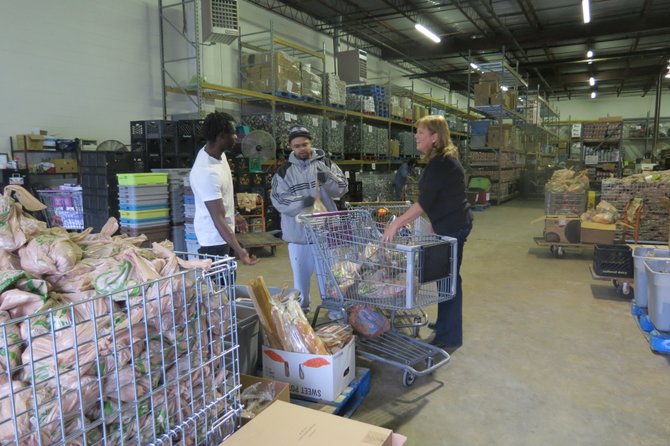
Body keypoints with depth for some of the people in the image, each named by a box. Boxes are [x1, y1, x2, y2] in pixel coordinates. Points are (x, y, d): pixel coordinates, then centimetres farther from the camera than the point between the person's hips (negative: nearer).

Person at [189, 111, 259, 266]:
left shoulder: (217, 153, -2)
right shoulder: (207, 172, -32)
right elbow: (218, 218, -33)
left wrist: (234, 215, 23)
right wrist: (239, 250, -39)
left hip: (220, 235, 10)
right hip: (214, 238, -10)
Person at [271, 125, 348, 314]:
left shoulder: (325, 164, 4)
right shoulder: (284, 172, 1)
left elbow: (341, 189, 2)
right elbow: (278, 200, -8)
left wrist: (328, 179, -18)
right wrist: (301, 202, -24)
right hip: (298, 232, 0)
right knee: (301, 273, 12)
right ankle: (301, 308, 30)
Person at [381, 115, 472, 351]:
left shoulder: (442, 163, -19)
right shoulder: (442, 159, 13)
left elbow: (424, 201, -25)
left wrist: (396, 224, -25)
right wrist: (435, 226, 21)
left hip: (453, 226, -10)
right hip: (449, 224, 10)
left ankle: (450, 337, 7)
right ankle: (445, 323, 33)